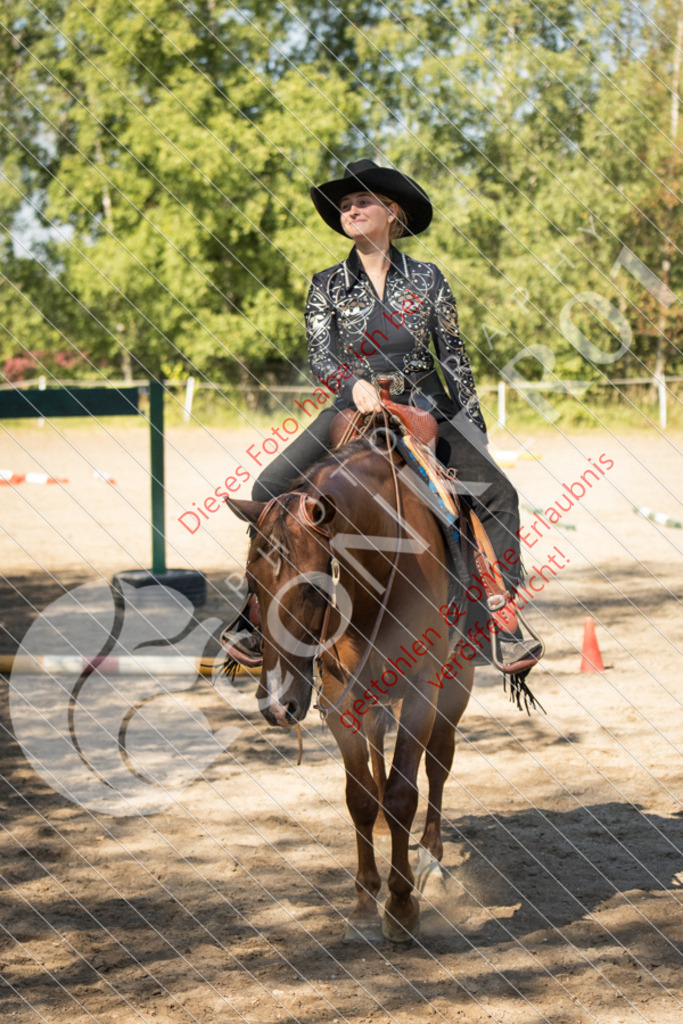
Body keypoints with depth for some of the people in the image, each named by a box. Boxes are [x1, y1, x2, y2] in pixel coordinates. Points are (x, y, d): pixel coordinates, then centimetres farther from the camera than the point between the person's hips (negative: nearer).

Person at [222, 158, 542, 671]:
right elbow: (320, 355, -6)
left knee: (498, 494, -20)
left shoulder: (427, 279, 3)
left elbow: (454, 357, 6)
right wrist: (354, 383, -28)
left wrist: (474, 429, 3)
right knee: (271, 488, -16)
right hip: (355, 408, 1)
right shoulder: (327, 286, 4)